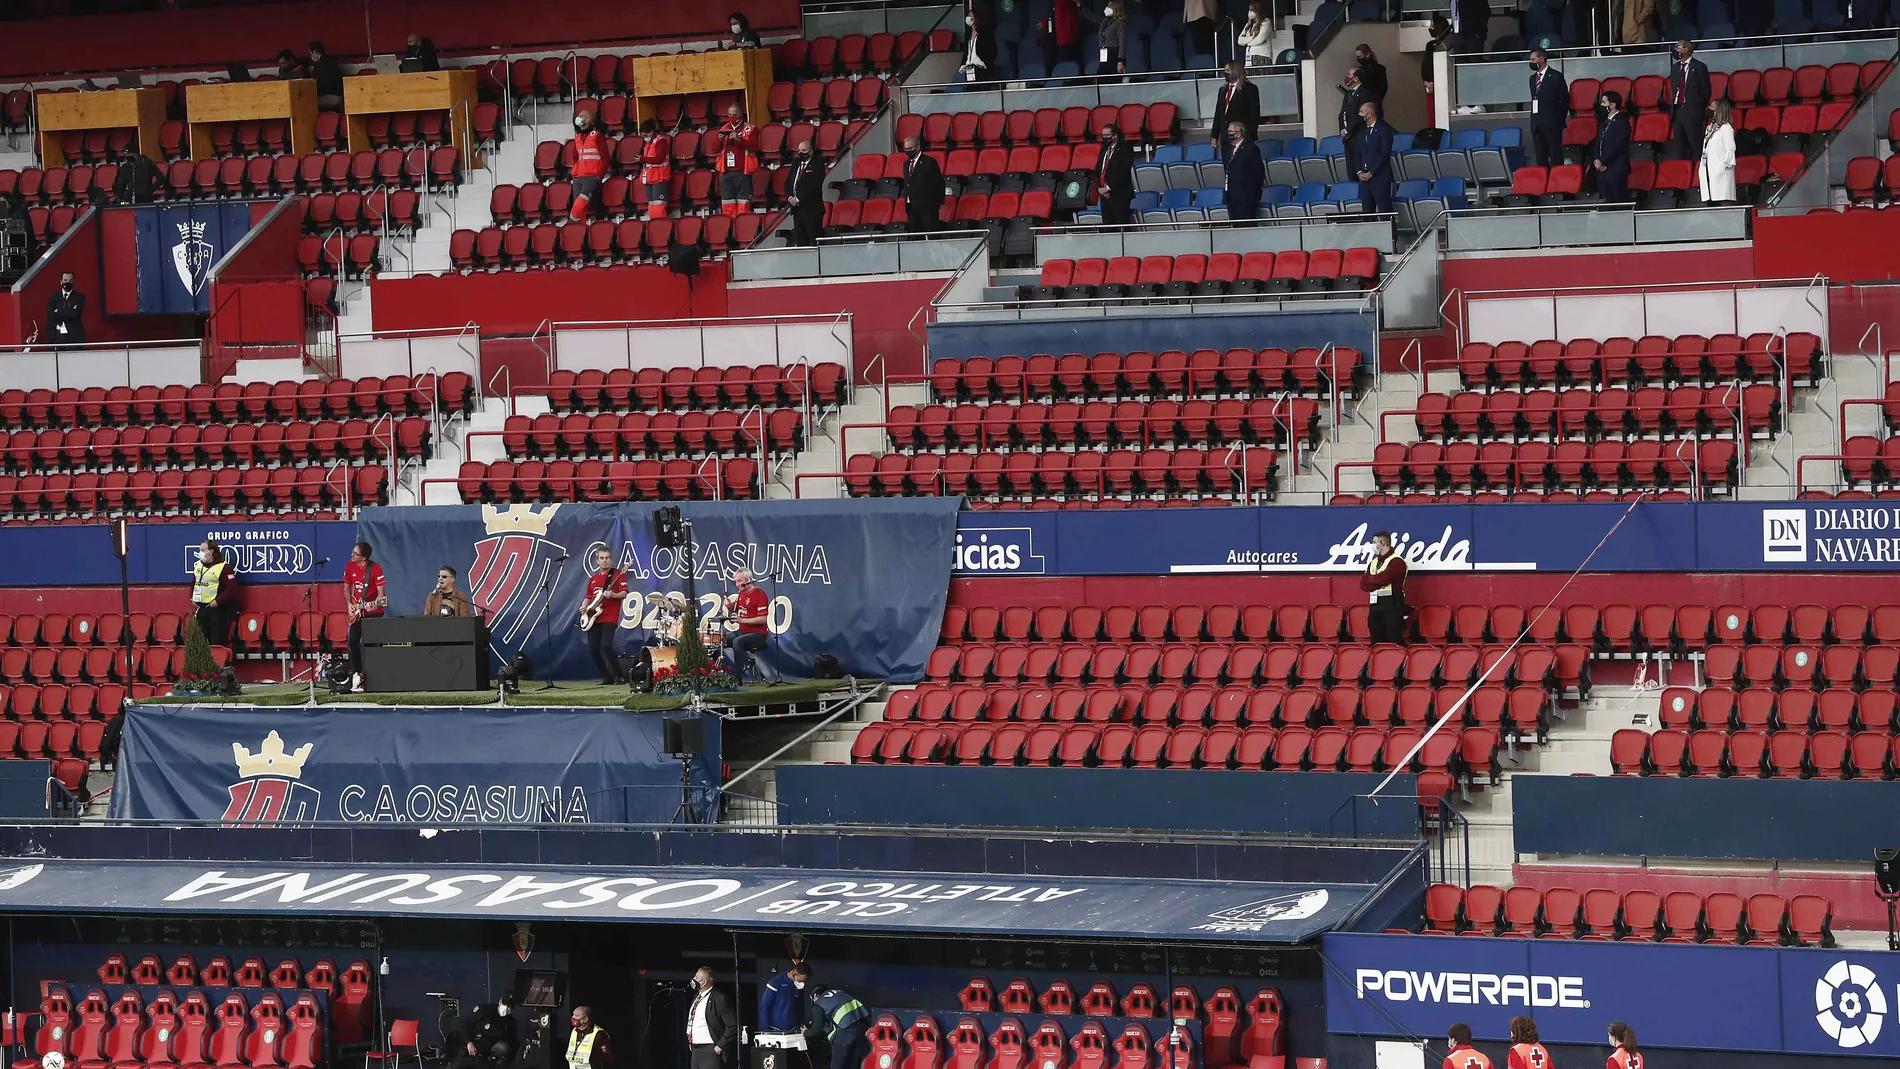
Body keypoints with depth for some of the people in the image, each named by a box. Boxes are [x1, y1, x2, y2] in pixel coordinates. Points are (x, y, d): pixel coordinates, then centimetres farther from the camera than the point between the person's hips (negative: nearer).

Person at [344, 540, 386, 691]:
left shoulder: (375, 568, -15)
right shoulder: (350, 567, 2)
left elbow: (381, 592, -13)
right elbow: (346, 588, 13)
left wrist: (375, 604, -31)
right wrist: (349, 604, -1)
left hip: (373, 611, -6)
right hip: (356, 612, 6)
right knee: (353, 641, 1)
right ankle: (356, 674, 11)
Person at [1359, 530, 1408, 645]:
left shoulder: (1396, 561, -6)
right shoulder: (1373, 562, 18)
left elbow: (1383, 579, -18)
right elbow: (1363, 584, 9)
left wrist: (1369, 579, 2)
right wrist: (1377, 581, -9)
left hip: (1392, 605, -7)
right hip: (1375, 604, 7)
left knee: (1395, 639, -10)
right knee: (1377, 640, 7)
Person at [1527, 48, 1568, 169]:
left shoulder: (1556, 76, -4)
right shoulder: (1533, 78, 15)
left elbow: (1565, 100, -2)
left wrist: (1559, 120, -1)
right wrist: (1534, 120, 10)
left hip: (1552, 124, -6)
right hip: (1537, 125, 6)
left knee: (1556, 159, -5)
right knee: (1540, 159, 4)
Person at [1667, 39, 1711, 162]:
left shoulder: (1699, 67, -3)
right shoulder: (1675, 67, 15)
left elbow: (1705, 91, -1)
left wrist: (1700, 109, -1)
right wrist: (1673, 108, 11)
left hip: (1692, 111, -6)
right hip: (1677, 110, 6)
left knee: (1695, 147, -5)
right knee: (1679, 148, 6)